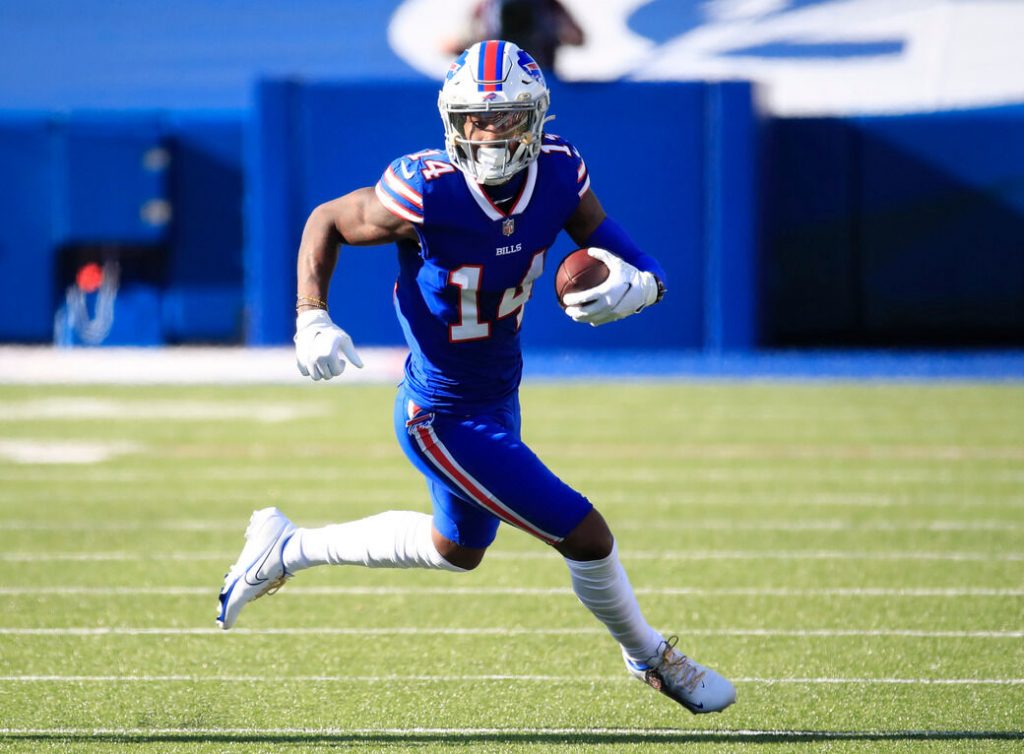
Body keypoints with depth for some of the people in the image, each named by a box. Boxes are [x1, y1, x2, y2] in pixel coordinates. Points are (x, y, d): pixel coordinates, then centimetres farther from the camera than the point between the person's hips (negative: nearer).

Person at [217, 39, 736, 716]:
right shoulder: (426, 194, -28)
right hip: (447, 423, -8)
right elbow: (325, 222, -11)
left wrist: (637, 287, -31)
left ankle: (286, 550, 44)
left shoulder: (558, 175, -14)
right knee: (586, 537, -4)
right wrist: (312, 321, -22)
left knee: (456, 549, 31)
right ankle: (651, 659, 24)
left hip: (498, 399, 8)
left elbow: (634, 261, -8)